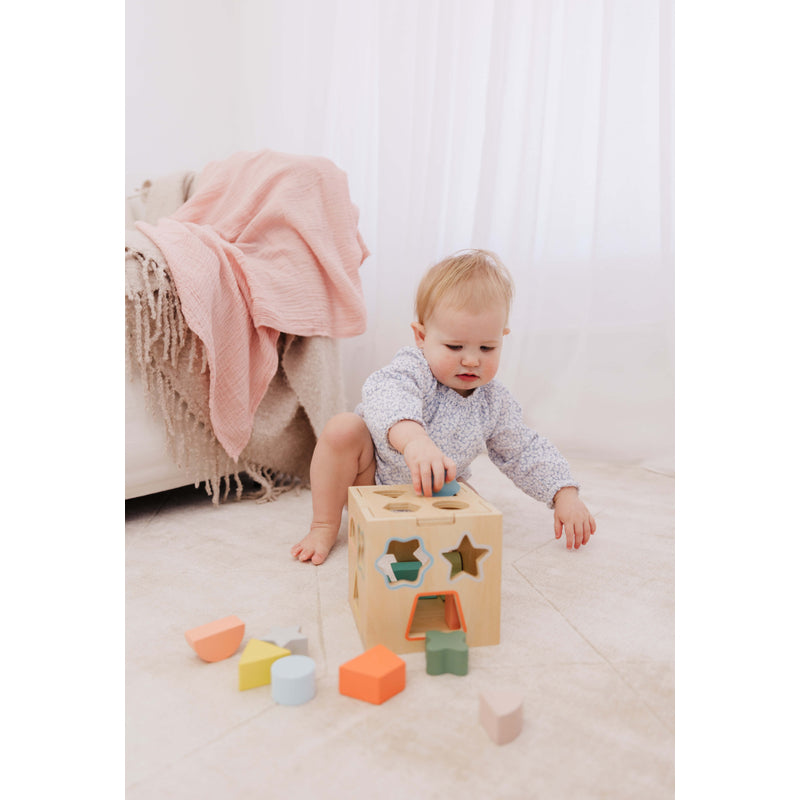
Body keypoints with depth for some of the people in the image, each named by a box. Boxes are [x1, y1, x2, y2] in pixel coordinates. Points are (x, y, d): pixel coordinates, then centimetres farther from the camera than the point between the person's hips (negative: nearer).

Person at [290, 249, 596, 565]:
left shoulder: (495, 404, -10)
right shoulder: (413, 368, -28)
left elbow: (526, 452, 1)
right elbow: (385, 394, -52)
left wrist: (565, 496, -11)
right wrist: (412, 438, -74)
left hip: (430, 495, 4)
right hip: (371, 477, -4)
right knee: (343, 428, -30)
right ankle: (325, 527, -15)